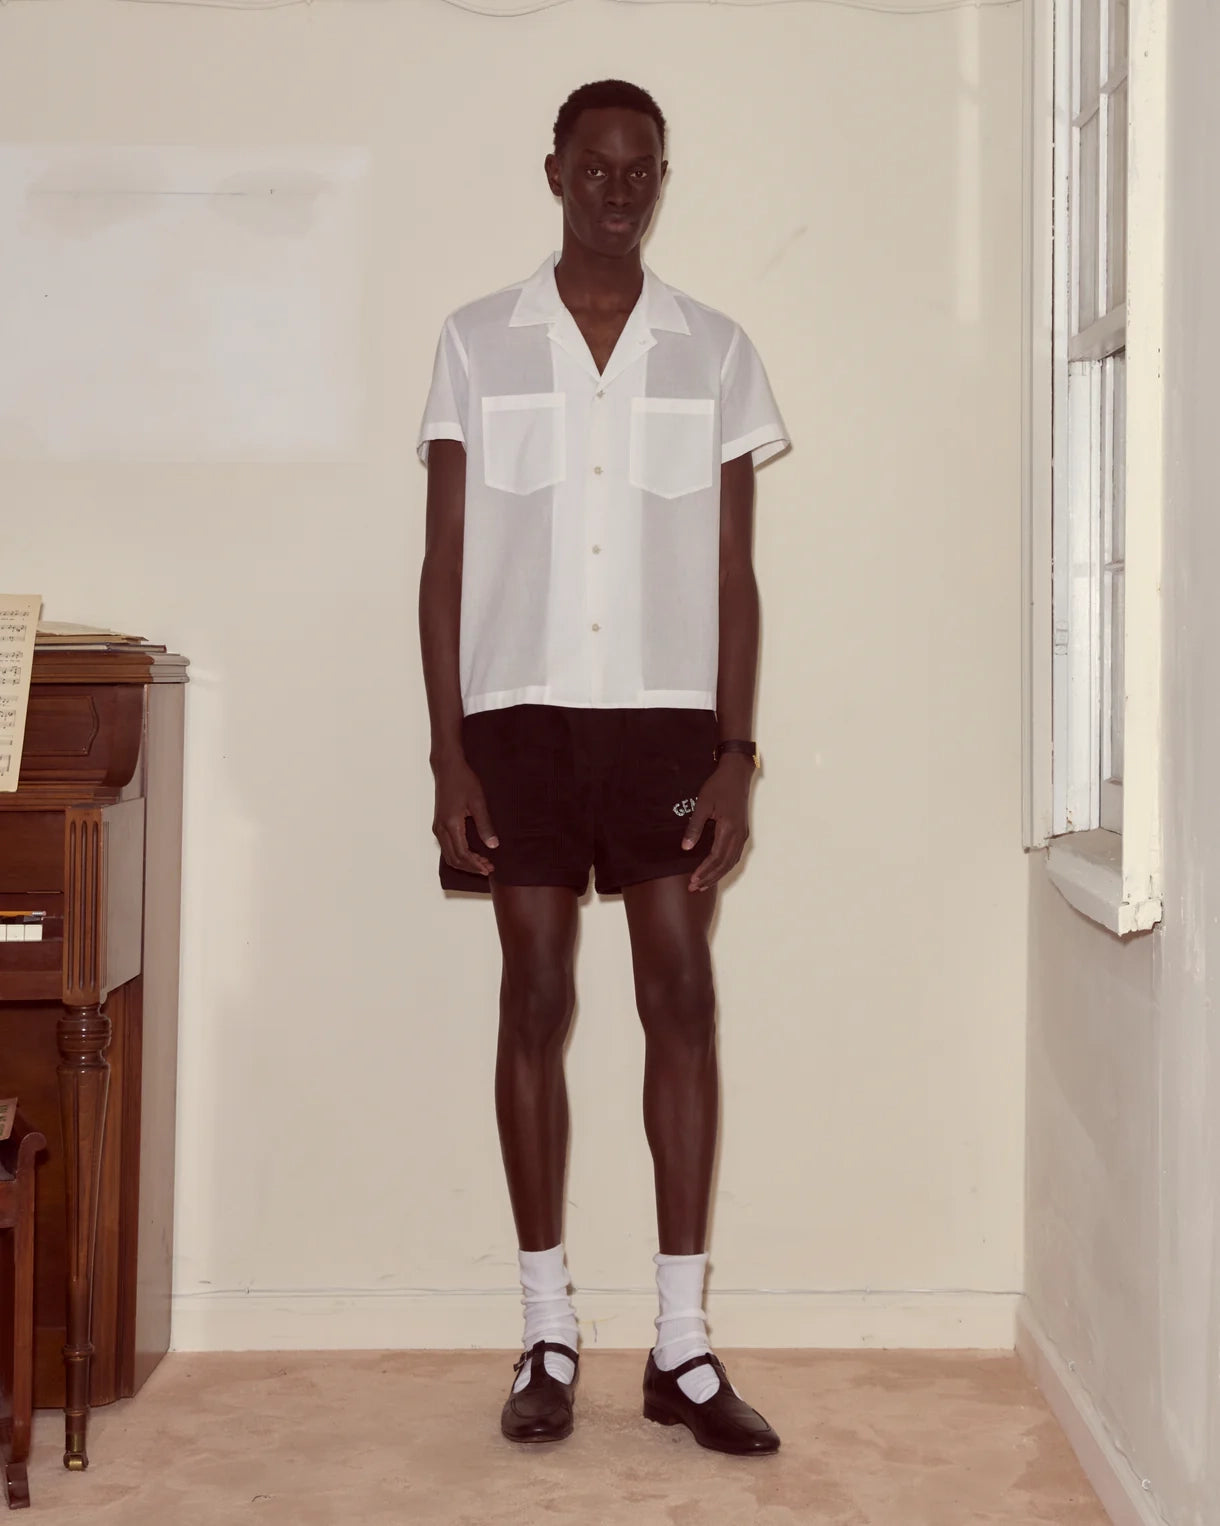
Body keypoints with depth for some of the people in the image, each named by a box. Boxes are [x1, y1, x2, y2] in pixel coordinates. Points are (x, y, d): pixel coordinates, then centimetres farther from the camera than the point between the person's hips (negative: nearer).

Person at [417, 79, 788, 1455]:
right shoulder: (479, 343, 5)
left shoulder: (715, 353, 7)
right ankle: (549, 1335, 13)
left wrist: (735, 752, -3)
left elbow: (733, 573, 6)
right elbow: (445, 564, 3)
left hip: (669, 712, 1)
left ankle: (682, 1342, 7)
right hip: (520, 711, 0)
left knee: (680, 996, -1)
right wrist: (448, 755, -4)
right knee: (535, 1002, 3)